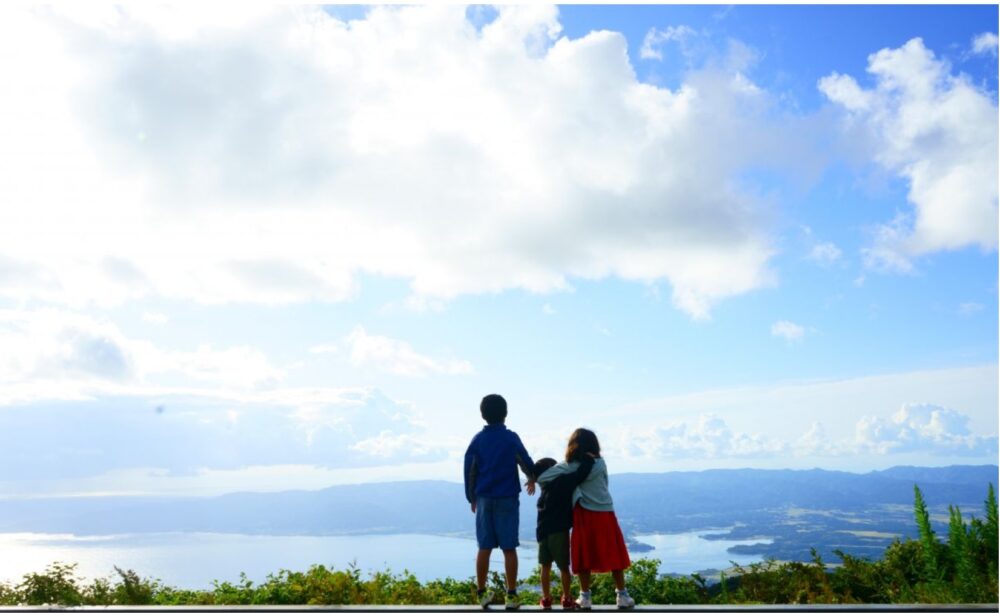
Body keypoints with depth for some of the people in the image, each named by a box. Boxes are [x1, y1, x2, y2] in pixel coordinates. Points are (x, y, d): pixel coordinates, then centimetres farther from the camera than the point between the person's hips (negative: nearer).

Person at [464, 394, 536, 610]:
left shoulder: (477, 439, 3)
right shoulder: (511, 438, -4)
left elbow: (470, 471, 6)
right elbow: (526, 461, 5)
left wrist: (472, 498, 16)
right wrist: (532, 478, 26)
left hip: (484, 498, 3)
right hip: (507, 498, -2)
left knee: (484, 547, 8)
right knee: (509, 548, 2)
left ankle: (481, 593, 13)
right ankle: (511, 595, 3)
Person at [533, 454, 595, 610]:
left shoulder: (545, 485, 12)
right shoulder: (564, 480, -8)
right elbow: (582, 471, -14)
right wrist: (588, 458, 0)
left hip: (543, 530, 5)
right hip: (559, 530, -5)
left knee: (546, 565, 12)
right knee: (564, 566, 7)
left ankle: (546, 599, 16)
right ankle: (567, 599, 14)